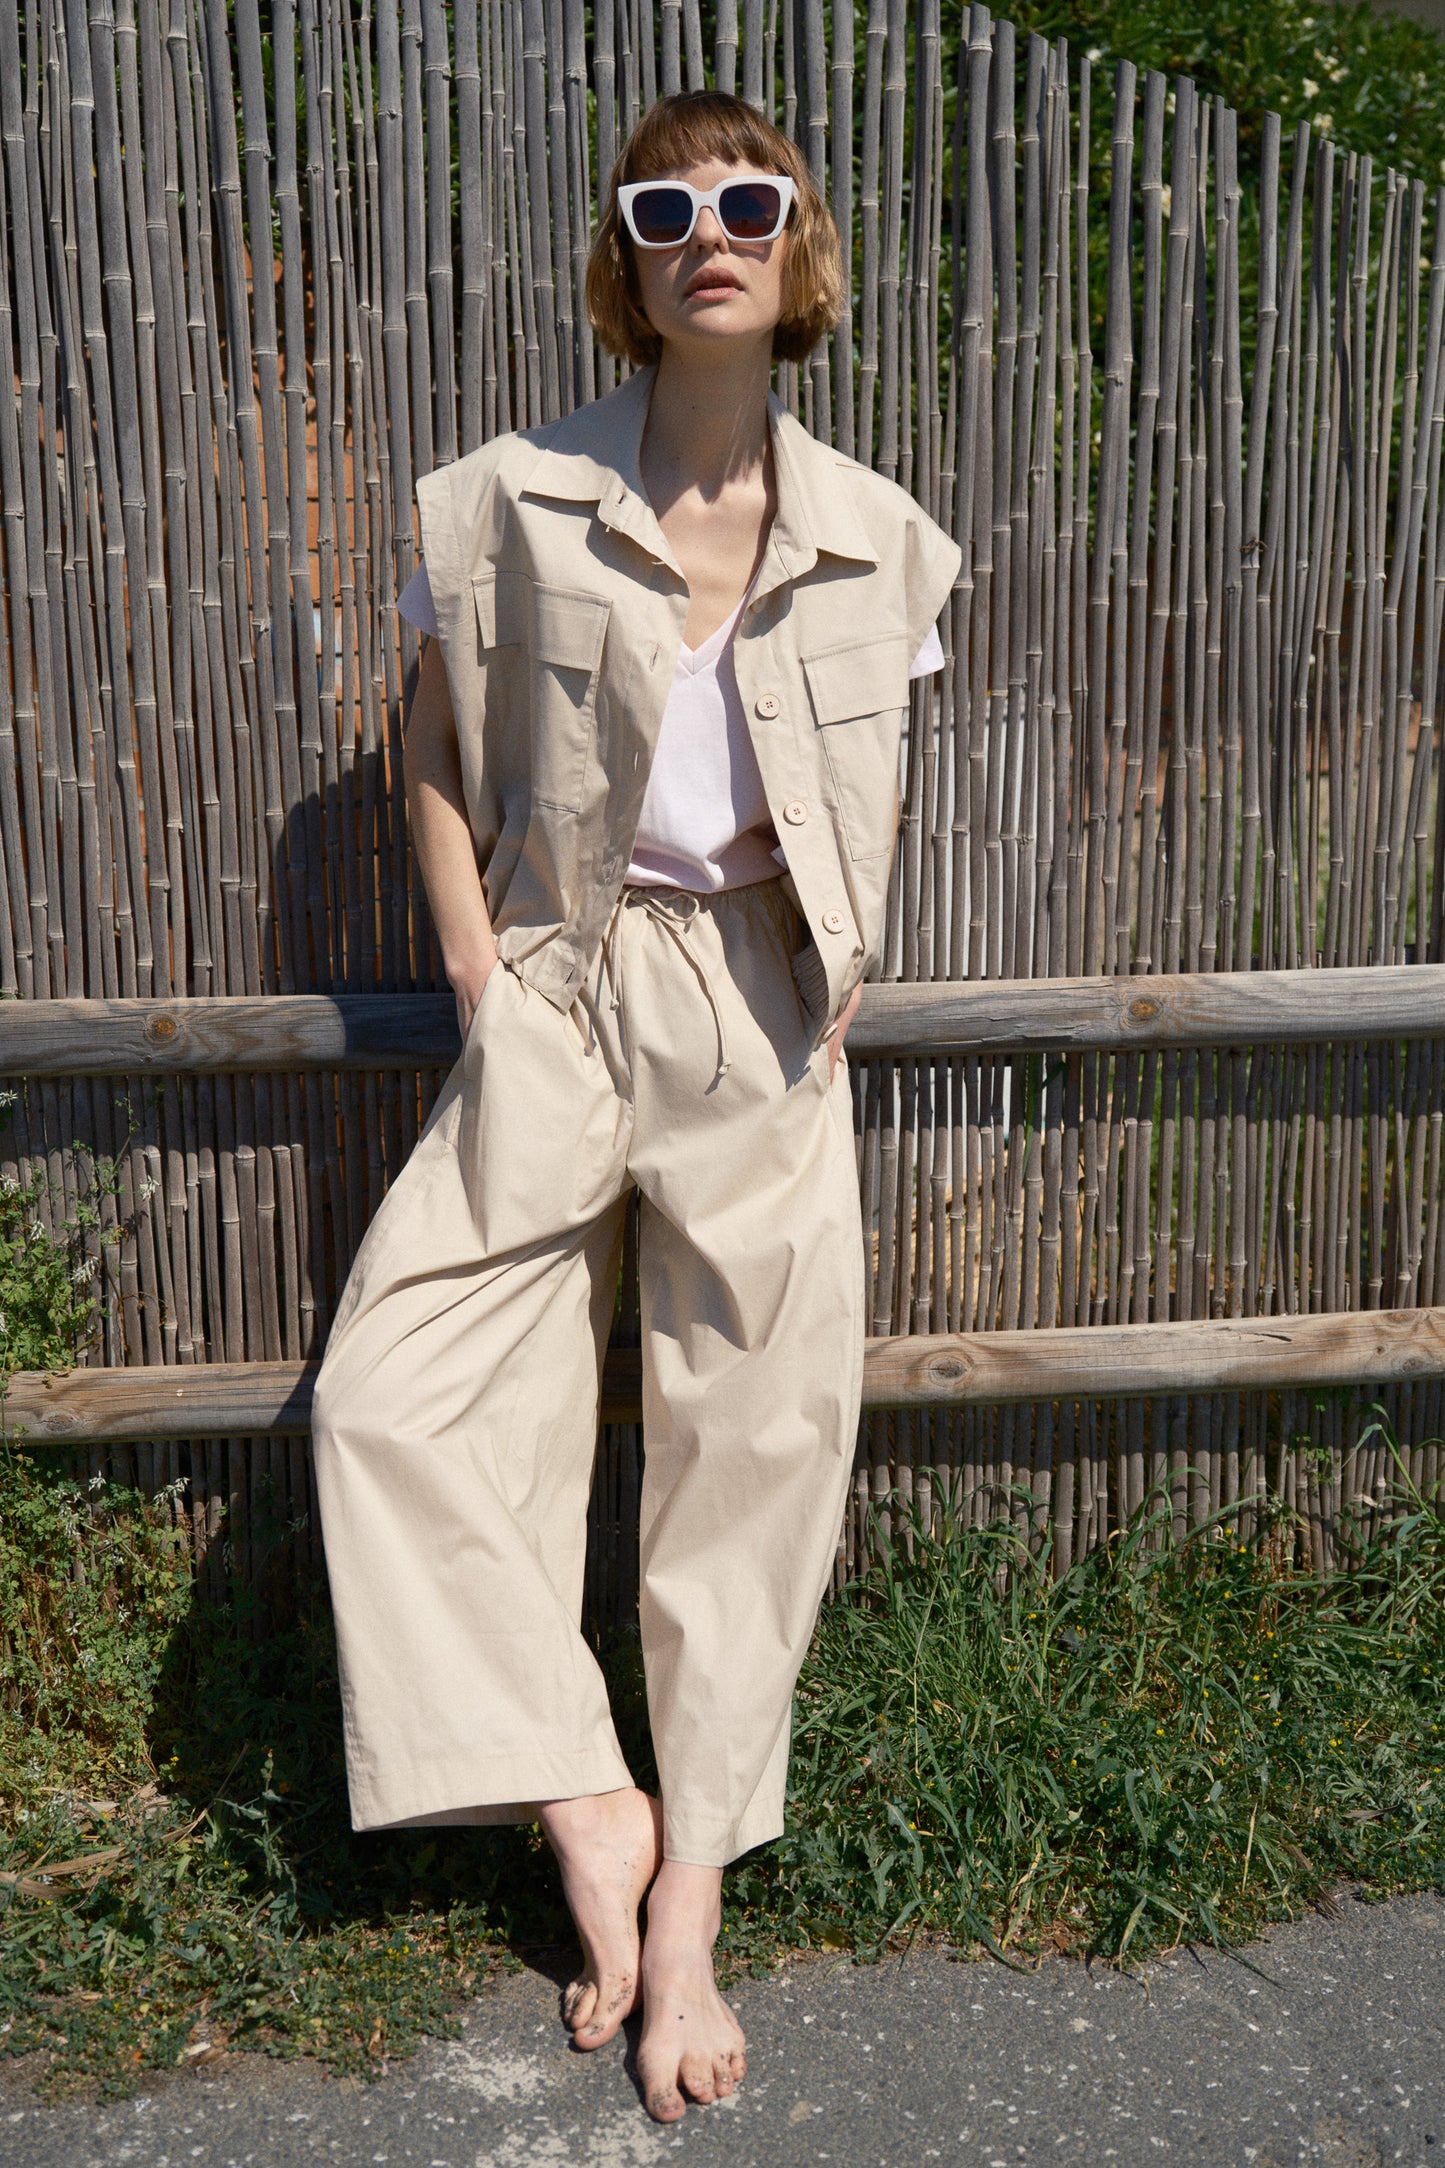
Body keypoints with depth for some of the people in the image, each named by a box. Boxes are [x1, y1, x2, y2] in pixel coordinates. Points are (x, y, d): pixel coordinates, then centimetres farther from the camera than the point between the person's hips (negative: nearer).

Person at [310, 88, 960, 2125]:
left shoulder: (873, 540, 2)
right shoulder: (516, 502, -3)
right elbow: (436, 755, 6)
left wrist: (825, 986, 4)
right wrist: (480, 978, -4)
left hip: (764, 1008, 1)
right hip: (563, 988, 0)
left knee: (756, 1442, 3)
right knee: (395, 1389, -12)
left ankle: (688, 1905, 19)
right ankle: (586, 1806, 5)